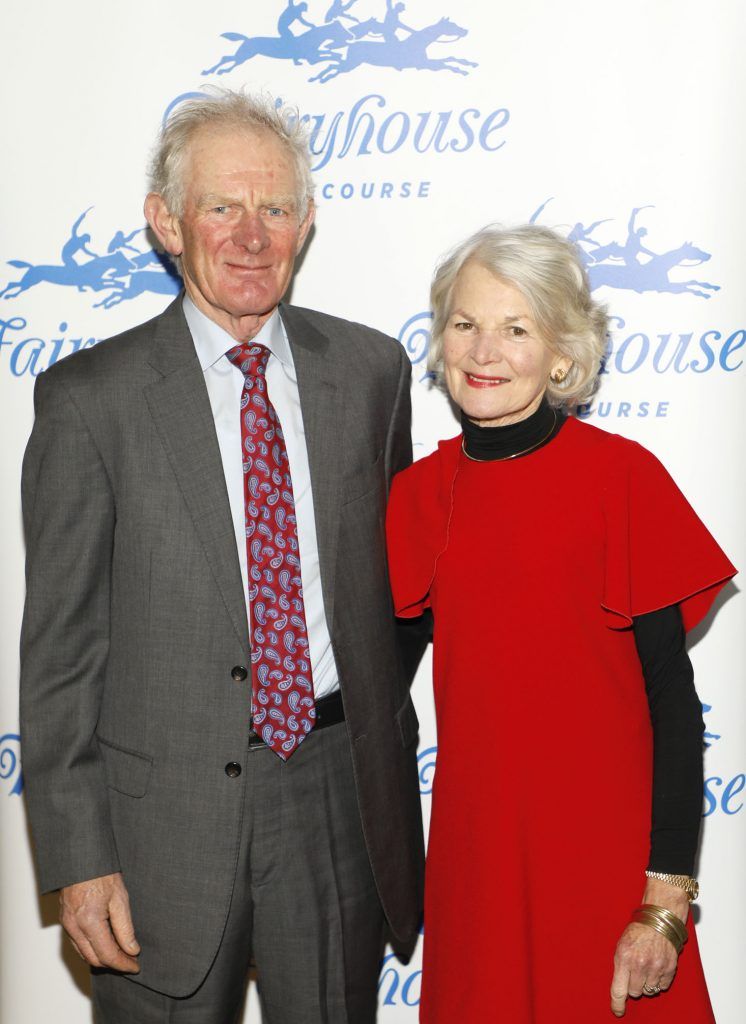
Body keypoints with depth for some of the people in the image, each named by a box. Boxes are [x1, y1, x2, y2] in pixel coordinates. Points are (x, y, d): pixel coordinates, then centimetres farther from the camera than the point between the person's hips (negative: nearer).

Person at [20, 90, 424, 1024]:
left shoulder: (370, 368, 2)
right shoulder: (89, 397, -7)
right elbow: (60, 648, -7)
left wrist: (377, 744, 6)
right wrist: (79, 860, -9)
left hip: (341, 795, 3)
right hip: (165, 810, -2)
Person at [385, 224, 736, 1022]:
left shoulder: (621, 476, -12)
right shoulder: (416, 494, 0)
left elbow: (671, 697, -11)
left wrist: (666, 899, -13)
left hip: (602, 857, -3)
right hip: (471, 853, 4)